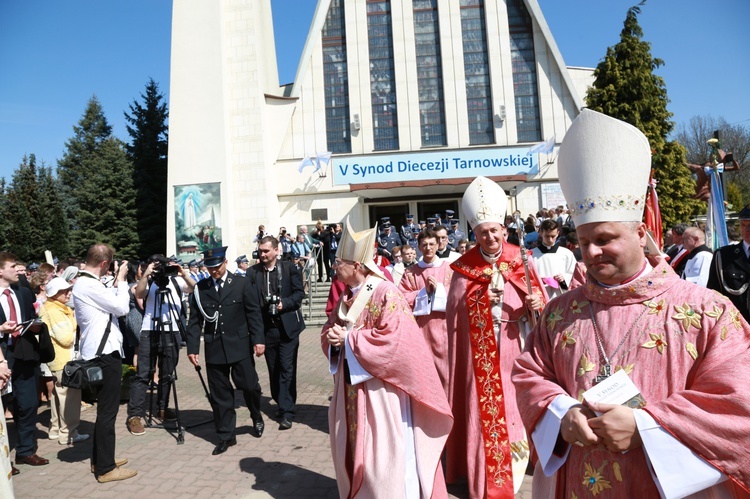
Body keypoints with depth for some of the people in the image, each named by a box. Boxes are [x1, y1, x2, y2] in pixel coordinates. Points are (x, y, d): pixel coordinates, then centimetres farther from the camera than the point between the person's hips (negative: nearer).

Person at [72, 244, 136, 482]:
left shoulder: (84, 282, 13)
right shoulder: (88, 285, -18)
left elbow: (110, 302, 16)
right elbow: (121, 307, -17)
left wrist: (116, 281, 10)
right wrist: (121, 279, -8)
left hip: (101, 352, 11)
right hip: (104, 353, -11)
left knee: (104, 409, 18)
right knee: (107, 411, -3)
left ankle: (100, 459, 29)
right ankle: (106, 468, 5)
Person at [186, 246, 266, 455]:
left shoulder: (242, 283, 1)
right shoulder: (200, 289, 5)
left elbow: (254, 313, -1)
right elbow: (195, 321, 6)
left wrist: (258, 340, -8)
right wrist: (193, 348, 0)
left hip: (240, 346, -1)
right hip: (214, 349, 2)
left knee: (249, 385, 3)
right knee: (220, 394, 6)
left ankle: (257, 418, 33)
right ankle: (226, 436, 18)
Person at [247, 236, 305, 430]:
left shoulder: (289, 268, -2)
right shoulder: (253, 272, 3)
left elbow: (299, 292, -1)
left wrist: (284, 303, -17)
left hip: (287, 325, -3)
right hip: (266, 327, 3)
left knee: (287, 368, -4)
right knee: (273, 368, 13)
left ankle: (287, 412, 1)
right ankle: (281, 403, 30)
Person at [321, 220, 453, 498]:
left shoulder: (385, 293, -16)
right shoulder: (345, 298, 9)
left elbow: (393, 337, -25)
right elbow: (329, 331, 17)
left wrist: (349, 338, -19)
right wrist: (332, 338, -8)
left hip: (379, 388, -8)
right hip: (351, 388, 8)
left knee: (383, 453, 2)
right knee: (353, 447, 18)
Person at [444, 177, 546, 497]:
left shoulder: (521, 260, 0)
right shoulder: (464, 268, -1)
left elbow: (540, 299, 3)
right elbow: (454, 313, 2)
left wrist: (535, 303, -17)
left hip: (515, 352, 1)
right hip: (480, 356, -1)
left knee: (517, 409, 10)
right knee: (483, 412, 5)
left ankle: (514, 468, 33)